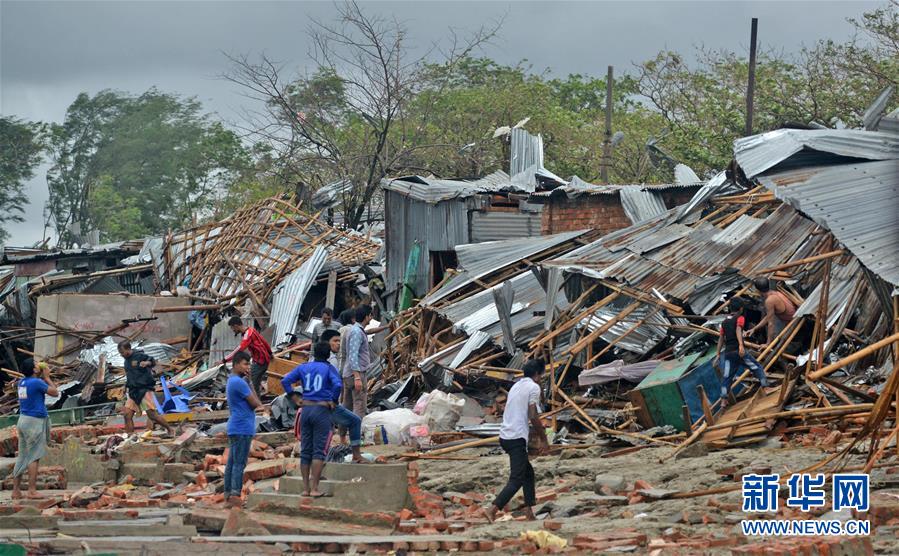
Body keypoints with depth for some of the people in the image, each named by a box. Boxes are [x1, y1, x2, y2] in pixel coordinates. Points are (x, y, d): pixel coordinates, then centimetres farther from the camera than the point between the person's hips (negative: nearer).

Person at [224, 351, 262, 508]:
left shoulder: (232, 381, 18)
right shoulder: (239, 383, -15)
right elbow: (256, 403, -13)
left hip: (234, 429, 10)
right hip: (242, 428, -10)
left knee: (232, 463, 10)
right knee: (239, 464, -10)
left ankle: (228, 495, 13)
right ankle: (235, 495, -13)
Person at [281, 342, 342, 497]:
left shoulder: (303, 367, 9)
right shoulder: (329, 368, -3)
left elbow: (285, 381, 3)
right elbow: (337, 384, -19)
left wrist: (294, 397, 9)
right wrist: (333, 400, -4)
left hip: (306, 409, 4)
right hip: (322, 409, -4)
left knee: (305, 450, 9)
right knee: (319, 451, -3)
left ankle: (305, 488, 10)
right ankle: (314, 488, -8)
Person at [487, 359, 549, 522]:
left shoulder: (516, 386, 19)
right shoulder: (533, 387, -7)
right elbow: (533, 417, -14)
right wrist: (543, 438, -2)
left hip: (505, 436, 9)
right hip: (517, 438, -9)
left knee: (528, 472, 19)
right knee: (516, 480, -9)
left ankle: (529, 513, 18)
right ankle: (492, 511, -22)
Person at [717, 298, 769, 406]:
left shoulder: (725, 321, 17)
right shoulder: (740, 318, -2)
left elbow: (721, 338, 18)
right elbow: (738, 330, -22)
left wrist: (718, 354, 22)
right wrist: (741, 345, -36)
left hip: (728, 352, 6)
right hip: (739, 351, -6)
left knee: (726, 377, 6)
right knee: (757, 367, 10)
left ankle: (724, 400, 1)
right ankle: (765, 387, 9)